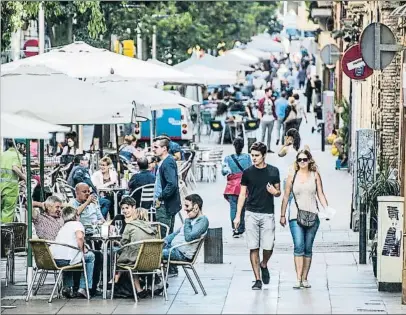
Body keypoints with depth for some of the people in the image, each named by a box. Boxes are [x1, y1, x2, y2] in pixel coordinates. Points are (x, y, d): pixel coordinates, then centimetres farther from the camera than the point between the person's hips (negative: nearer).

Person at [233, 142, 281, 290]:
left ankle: (264, 265, 27)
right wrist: (238, 215, 1)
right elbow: (242, 194, 7)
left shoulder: (273, 171, 5)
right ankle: (257, 280, 5)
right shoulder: (247, 172, 4)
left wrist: (275, 192, -11)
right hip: (251, 214, 0)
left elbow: (278, 192, 13)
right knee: (253, 248, -2)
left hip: (268, 214, 0)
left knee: (268, 247, -6)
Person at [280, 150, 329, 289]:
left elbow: (320, 194, 8)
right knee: (298, 247, -14)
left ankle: (305, 278, 12)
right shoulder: (292, 176, 5)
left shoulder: (315, 175, 7)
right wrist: (282, 215, 9)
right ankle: (298, 279, -17)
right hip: (295, 216, -1)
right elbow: (286, 197, 10)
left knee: (308, 248, 5)